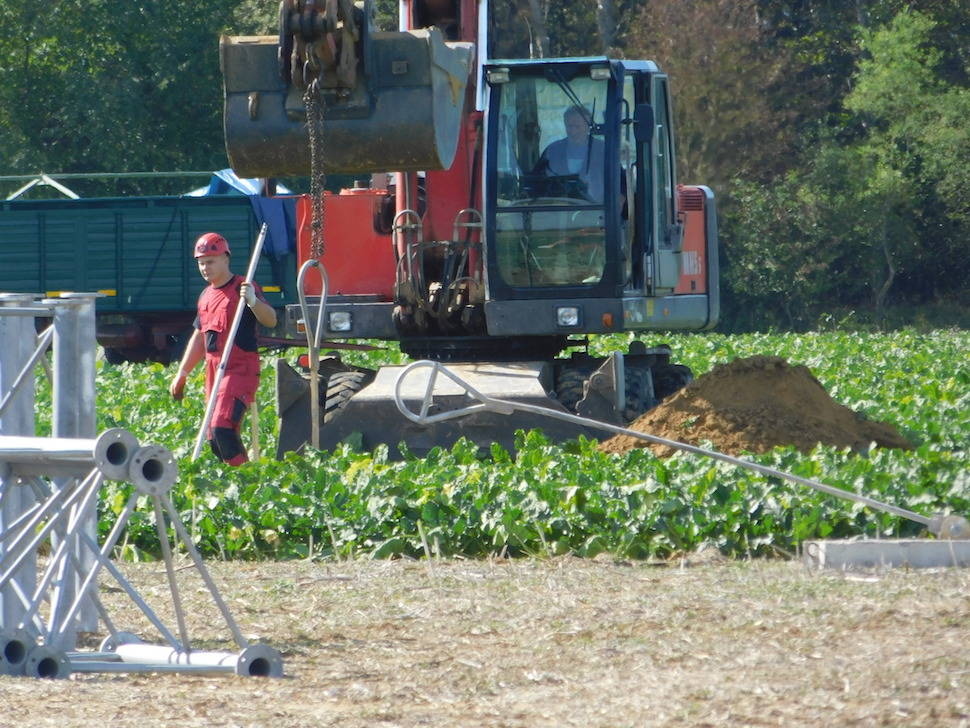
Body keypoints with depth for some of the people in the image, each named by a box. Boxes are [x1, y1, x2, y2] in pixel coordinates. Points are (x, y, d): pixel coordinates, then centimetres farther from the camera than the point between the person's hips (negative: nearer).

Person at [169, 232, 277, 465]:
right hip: (214, 371, 9)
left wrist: (253, 301, -41)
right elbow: (199, 338, 27)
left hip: (240, 369, -9)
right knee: (215, 438, 7)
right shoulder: (205, 296, 17)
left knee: (222, 427, -23)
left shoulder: (242, 288, -8)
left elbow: (270, 320, -22)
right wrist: (181, 374, 25)